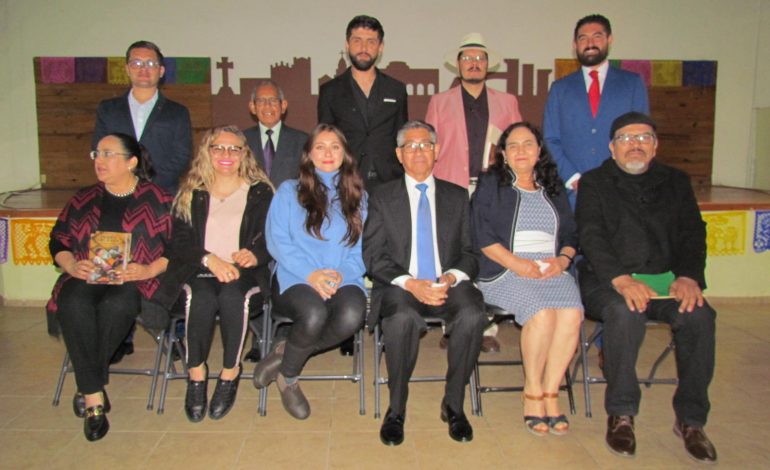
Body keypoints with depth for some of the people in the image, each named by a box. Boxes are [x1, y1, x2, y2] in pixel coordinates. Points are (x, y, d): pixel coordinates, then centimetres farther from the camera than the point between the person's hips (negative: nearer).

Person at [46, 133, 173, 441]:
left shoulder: (158, 201, 7)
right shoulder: (84, 200, 20)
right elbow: (58, 241, 17)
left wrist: (149, 270, -15)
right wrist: (71, 265, -3)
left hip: (134, 281, -3)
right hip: (85, 278, 3)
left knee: (115, 305, -37)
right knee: (73, 305, -32)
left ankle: (89, 387, -15)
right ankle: (95, 397, -25)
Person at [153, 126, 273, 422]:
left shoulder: (260, 193, 13)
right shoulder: (191, 194, 16)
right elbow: (180, 242, 4)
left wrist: (253, 255, -18)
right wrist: (209, 259, -15)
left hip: (242, 273, -1)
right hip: (200, 272, 1)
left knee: (232, 294, -34)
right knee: (201, 297, -33)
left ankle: (230, 373, -17)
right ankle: (196, 372, -15)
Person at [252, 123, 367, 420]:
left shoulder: (357, 196, 20)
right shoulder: (289, 191, 15)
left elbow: (364, 248, 10)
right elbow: (277, 240, 2)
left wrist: (343, 273, -11)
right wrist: (310, 273, -13)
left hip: (344, 281, 2)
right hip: (295, 279, -2)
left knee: (352, 315, -34)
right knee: (314, 314, -36)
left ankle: (286, 353, -7)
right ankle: (288, 378, -4)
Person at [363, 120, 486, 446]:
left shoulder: (458, 196, 15)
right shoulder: (382, 198, 10)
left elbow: (470, 252, 11)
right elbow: (373, 257, 1)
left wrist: (451, 277, -12)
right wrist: (410, 283, -15)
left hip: (448, 285, 2)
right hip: (400, 286, -1)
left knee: (472, 315, -31)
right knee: (403, 318, -35)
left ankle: (453, 404, -9)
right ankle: (396, 409, -14)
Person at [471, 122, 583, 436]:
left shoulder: (554, 189, 24)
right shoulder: (490, 185, 11)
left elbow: (571, 234, 19)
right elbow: (482, 234, -2)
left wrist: (563, 259, -3)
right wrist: (515, 263, -13)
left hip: (552, 269, 4)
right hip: (505, 271, -3)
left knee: (571, 313, -27)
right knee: (541, 314, -31)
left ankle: (550, 393, -14)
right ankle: (532, 391, -10)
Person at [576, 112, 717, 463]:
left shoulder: (675, 182, 18)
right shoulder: (594, 183, 8)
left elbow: (692, 234, 9)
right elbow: (591, 237, -6)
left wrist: (688, 277, -12)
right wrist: (621, 279, -23)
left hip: (665, 279, 3)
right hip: (607, 281, -3)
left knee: (699, 315, -27)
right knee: (624, 313, -35)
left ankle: (690, 419, -10)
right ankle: (621, 414, -16)